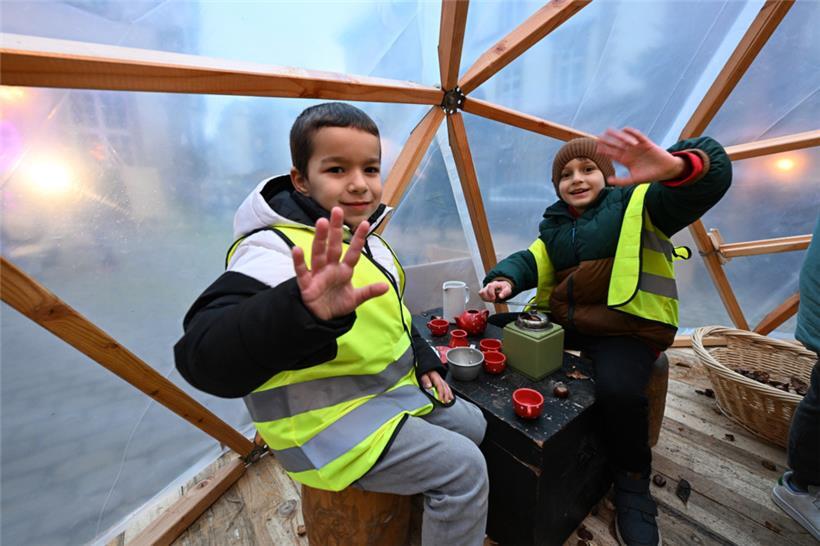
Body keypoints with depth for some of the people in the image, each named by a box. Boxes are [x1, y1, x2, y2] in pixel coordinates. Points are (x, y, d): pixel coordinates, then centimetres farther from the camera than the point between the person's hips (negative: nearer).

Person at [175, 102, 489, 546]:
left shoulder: (367, 243, 3)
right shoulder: (276, 252, -25)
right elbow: (205, 356, -39)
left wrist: (425, 361, 8)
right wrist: (303, 311, -56)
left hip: (390, 390, 9)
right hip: (329, 422, -9)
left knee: (472, 424, 19)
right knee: (462, 468, -12)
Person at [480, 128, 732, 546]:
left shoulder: (639, 203, 1)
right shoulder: (555, 225, 18)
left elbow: (711, 178, -13)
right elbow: (529, 260, 6)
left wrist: (675, 167, -38)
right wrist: (505, 279, -18)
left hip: (626, 327, -6)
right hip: (562, 321, 6)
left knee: (619, 390, -31)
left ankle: (632, 481, 1)